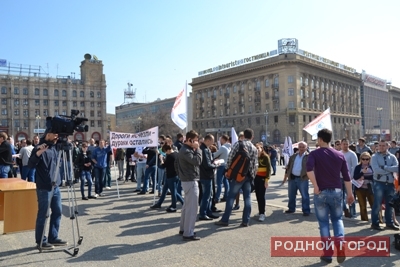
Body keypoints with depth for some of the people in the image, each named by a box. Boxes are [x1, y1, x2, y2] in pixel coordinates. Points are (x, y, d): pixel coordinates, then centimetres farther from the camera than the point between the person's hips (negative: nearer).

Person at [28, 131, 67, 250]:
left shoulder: (55, 147, 10)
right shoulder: (40, 148, -12)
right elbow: (30, 165, -19)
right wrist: (38, 153, -36)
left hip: (55, 186, 8)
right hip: (44, 188, -8)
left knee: (57, 212, 11)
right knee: (43, 214, 0)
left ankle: (53, 237, 22)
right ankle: (41, 241, 12)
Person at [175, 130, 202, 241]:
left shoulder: (185, 149, 14)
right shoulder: (186, 151, -19)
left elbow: (176, 163, 21)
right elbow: (197, 161, -27)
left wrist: (181, 174, 18)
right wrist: (197, 149, -16)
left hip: (186, 180, 11)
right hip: (190, 181, -11)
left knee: (187, 206, 18)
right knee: (192, 208, -6)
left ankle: (183, 229, 28)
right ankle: (188, 233, -1)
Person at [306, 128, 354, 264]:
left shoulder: (314, 154, -5)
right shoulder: (340, 155, 6)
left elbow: (309, 169, -25)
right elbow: (346, 176, 6)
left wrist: (316, 187, -18)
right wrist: (350, 193, 13)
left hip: (321, 192, -3)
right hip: (336, 191, 3)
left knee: (323, 222, 8)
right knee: (337, 219, 18)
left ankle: (327, 254, 14)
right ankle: (340, 247, -2)